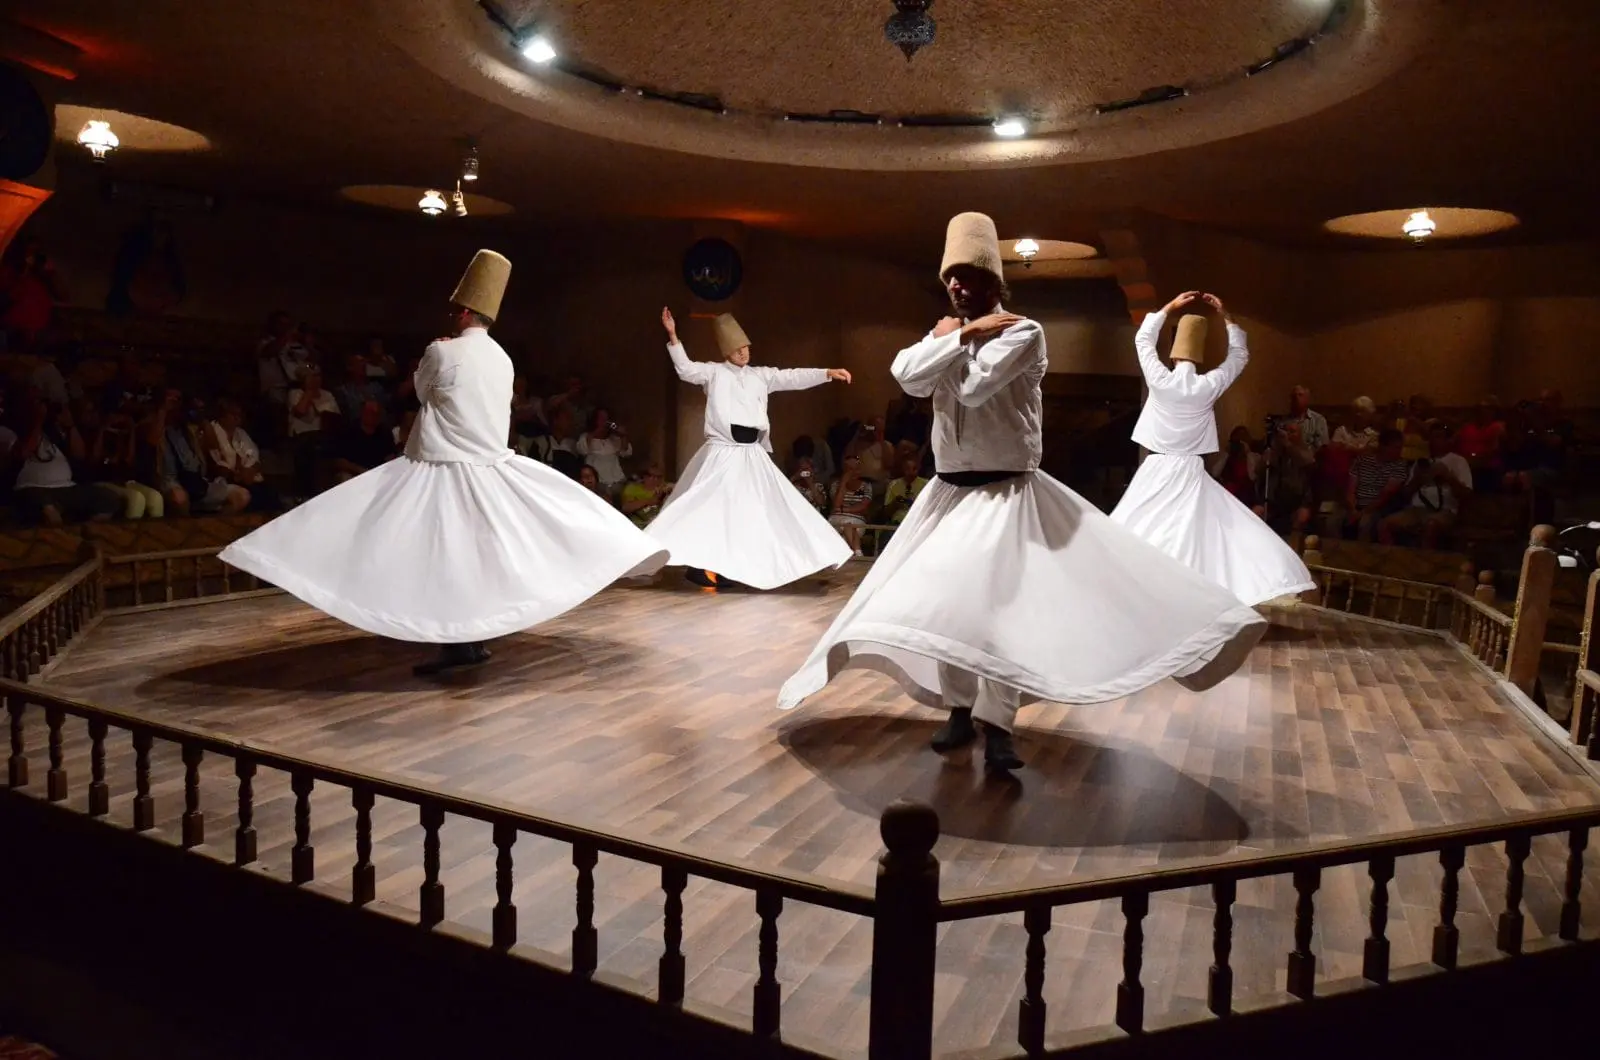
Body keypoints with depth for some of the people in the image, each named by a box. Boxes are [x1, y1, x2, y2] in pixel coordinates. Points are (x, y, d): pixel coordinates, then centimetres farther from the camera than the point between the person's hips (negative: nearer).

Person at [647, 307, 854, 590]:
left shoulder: (761, 375, 12)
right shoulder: (714, 372, 3)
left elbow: (793, 377, 7)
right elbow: (686, 369, -9)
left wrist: (828, 373, -3)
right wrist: (673, 336, -21)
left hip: (752, 454, 5)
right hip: (723, 452, -4)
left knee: (755, 510, 7)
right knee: (712, 509, -7)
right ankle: (706, 567, -4)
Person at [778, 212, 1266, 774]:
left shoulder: (1023, 332, -8)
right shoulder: (947, 333, 11)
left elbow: (973, 387, -23)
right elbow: (907, 377, -9)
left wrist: (950, 339, -7)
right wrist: (958, 337, -12)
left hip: (1006, 492, -6)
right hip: (950, 491, 7)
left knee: (999, 602, -14)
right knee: (944, 600, 8)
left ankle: (996, 725, -7)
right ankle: (960, 709, 22)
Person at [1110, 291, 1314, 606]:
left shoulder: (1160, 380, -6)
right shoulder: (1208, 386, -5)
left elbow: (1142, 339, 9)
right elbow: (1240, 355, 13)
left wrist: (1170, 307, 14)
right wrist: (1225, 316, 16)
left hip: (1156, 471, 0)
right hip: (1190, 474, 0)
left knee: (1137, 535, 5)